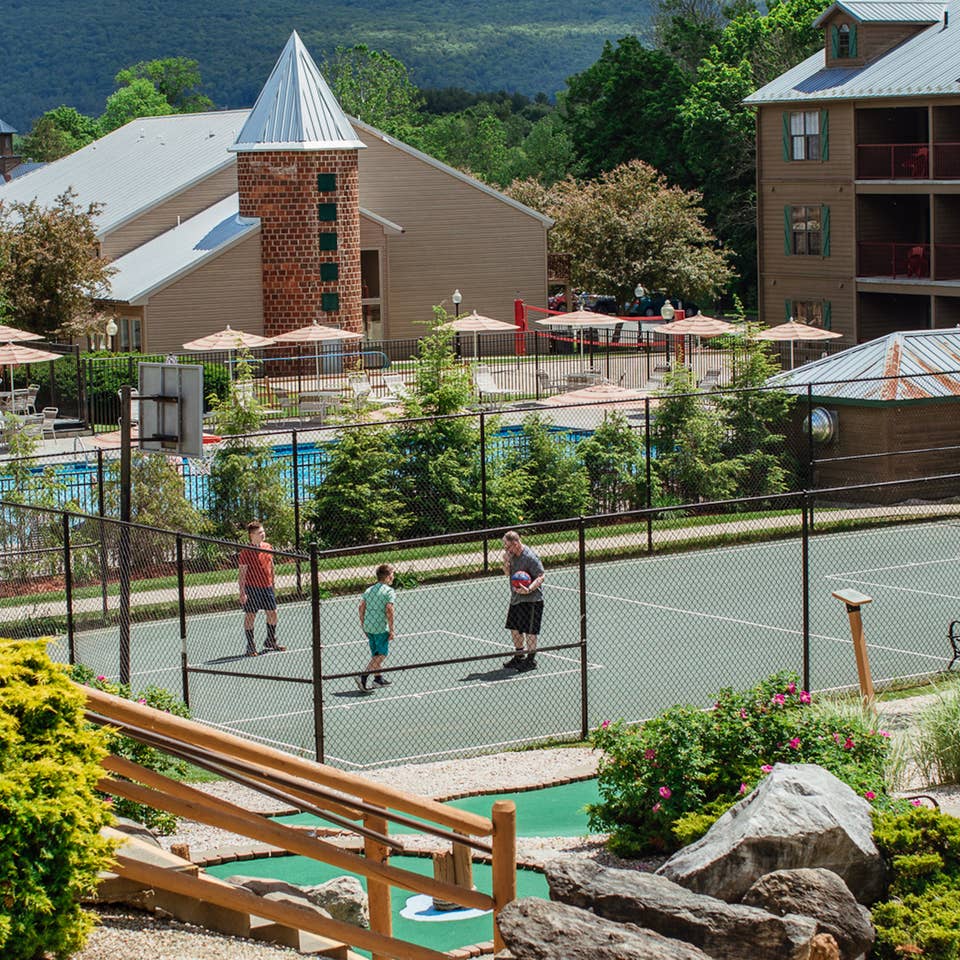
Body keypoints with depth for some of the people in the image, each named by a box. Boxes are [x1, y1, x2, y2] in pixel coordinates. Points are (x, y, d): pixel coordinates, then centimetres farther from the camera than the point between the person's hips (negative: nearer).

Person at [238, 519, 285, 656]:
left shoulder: (268, 547, 8)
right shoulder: (246, 551, -11)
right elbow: (242, 573, -11)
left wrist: (272, 583, 19)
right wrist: (242, 592, -15)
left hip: (267, 587, 6)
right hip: (252, 588, -6)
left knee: (272, 614, 10)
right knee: (250, 616, 1)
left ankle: (271, 642, 26)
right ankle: (250, 646, 7)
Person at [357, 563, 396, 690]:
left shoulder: (369, 589, 11)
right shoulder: (389, 591, -10)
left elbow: (362, 607, 7)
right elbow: (389, 610, -18)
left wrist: (363, 623, 16)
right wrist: (391, 630, -14)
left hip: (368, 627, 7)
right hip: (381, 628, -7)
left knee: (376, 654, 19)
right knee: (382, 654, -2)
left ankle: (378, 678, 26)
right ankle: (363, 676, -15)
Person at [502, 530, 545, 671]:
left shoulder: (530, 557, -20)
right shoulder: (512, 555, 5)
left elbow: (540, 577, -20)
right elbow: (508, 574, 16)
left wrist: (529, 589, -36)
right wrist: (506, 562, -6)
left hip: (531, 600, -9)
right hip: (516, 599, 9)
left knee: (529, 631, -3)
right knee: (515, 629, 15)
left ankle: (531, 660, 7)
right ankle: (518, 657, 30)